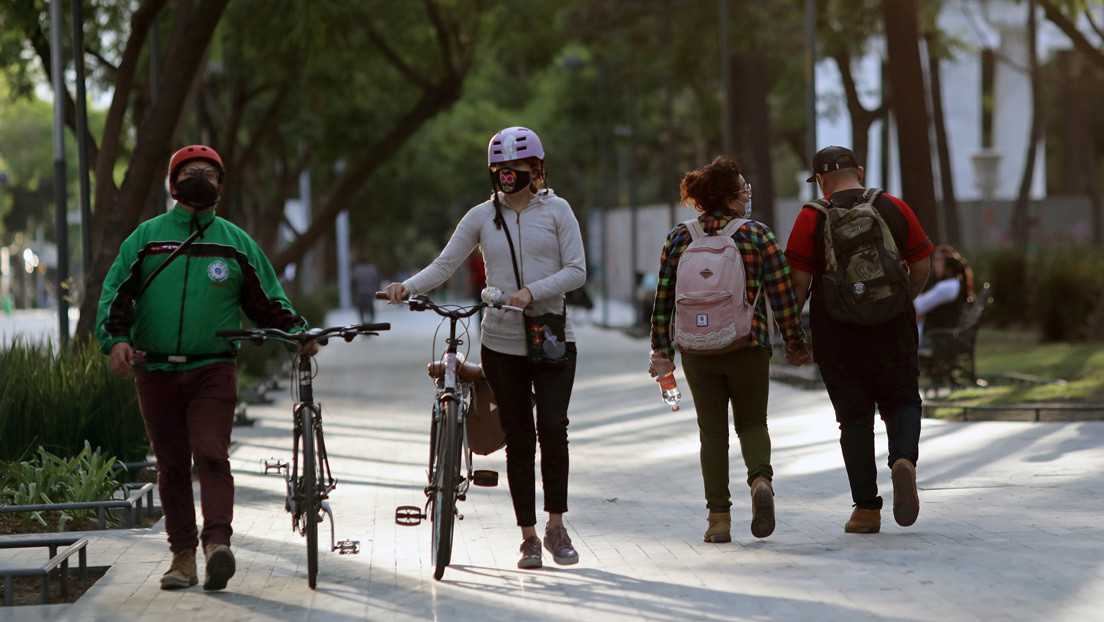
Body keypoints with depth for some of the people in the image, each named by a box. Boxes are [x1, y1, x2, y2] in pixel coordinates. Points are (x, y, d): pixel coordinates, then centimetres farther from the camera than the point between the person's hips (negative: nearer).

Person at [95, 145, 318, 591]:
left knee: (212, 456, -16)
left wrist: (297, 332, -1)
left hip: (213, 370, -1)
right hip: (156, 371, 1)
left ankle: (218, 543, -25)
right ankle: (183, 556, 11)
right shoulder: (146, 237, 10)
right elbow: (116, 293, 6)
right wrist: (116, 338, -11)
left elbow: (267, 303, 16)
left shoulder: (237, 243, 10)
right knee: (172, 466, 5)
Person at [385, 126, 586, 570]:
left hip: (553, 338, -2)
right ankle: (528, 536, 9)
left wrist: (533, 291, -18)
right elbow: (444, 265, 4)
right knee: (518, 438, 3)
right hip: (502, 344, 2)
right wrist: (408, 287, -14)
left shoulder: (556, 210, 2)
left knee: (553, 428, -14)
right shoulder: (482, 216, 7)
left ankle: (556, 527, -1)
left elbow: (576, 270, -4)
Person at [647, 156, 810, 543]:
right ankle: (760, 479, -16)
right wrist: (795, 343, 6)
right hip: (749, 348, -1)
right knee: (752, 423, 13)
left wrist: (661, 350, 10)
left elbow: (664, 300, 3)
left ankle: (718, 517, 5)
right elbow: (782, 294, -4)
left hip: (697, 350, 2)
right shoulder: (757, 236, -4)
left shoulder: (679, 239, 2)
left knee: (712, 432, 10)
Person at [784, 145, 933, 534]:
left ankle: (866, 509, 4)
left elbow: (799, 282, -8)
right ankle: (904, 459, -17)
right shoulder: (895, 209, 3)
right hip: (893, 333, 1)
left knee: (855, 418, 7)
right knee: (902, 404, 13)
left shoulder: (812, 218, -5)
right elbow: (921, 268, 7)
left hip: (837, 336, -1)